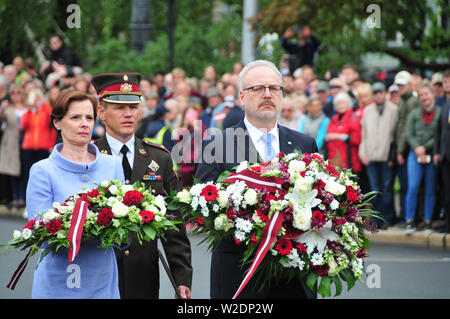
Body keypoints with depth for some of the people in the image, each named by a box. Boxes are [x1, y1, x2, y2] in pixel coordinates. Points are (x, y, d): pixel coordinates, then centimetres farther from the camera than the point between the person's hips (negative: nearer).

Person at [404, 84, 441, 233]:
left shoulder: (440, 113, 0)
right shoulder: (414, 113, 8)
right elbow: (408, 134, 5)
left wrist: (425, 148, -10)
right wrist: (417, 149, -10)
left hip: (432, 154, -1)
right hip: (415, 153, 1)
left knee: (431, 189, 3)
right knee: (413, 187, -8)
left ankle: (428, 221, 10)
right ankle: (409, 221, -3)